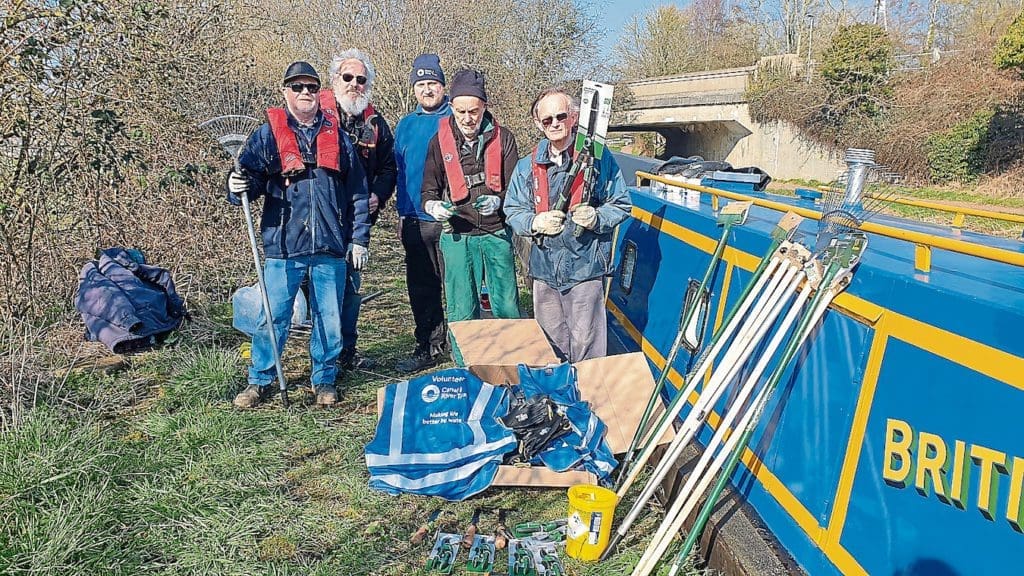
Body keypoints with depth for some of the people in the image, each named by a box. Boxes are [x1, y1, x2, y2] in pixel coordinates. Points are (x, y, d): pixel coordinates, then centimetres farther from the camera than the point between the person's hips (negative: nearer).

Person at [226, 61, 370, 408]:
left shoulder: (338, 137, 11)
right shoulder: (267, 135, 6)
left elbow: (357, 192, 11)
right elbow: (251, 178, 3)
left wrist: (359, 238, 6)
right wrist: (238, 187, -21)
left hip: (330, 248, 2)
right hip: (283, 247, -1)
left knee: (329, 319, 8)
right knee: (273, 317, 2)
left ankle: (325, 380, 24)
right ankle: (260, 381, 18)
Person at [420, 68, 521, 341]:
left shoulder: (502, 138, 3)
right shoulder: (439, 142, 5)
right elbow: (428, 191, 9)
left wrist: (498, 201, -18)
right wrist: (433, 206, -14)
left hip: (497, 232, 0)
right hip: (457, 236, 0)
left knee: (507, 305, 5)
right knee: (462, 310, 4)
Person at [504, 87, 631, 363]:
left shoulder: (598, 159, -2)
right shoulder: (527, 166, 7)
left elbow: (621, 205, 3)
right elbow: (512, 210, 10)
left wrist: (597, 218, -17)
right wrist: (535, 222, -11)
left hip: (585, 266, -3)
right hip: (544, 268, 4)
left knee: (585, 342, 1)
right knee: (549, 340, 14)